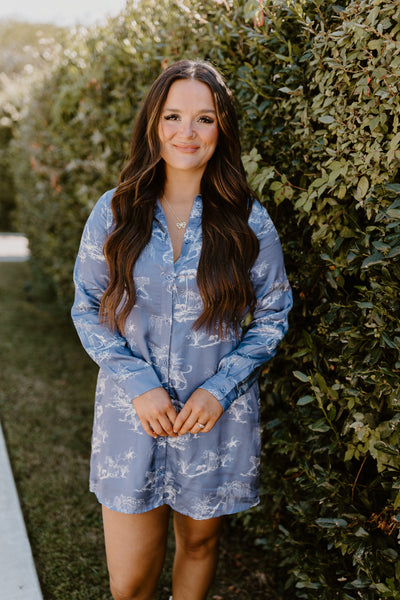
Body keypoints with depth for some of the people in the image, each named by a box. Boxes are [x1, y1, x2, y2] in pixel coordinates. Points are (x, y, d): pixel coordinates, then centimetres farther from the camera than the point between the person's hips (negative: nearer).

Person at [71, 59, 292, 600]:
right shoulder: (114, 212, -4)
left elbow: (272, 317, 1)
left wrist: (220, 387, -12)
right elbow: (88, 308, 2)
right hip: (132, 415, 0)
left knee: (199, 542, 21)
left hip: (219, 420, 0)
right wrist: (138, 384, -11)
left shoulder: (248, 220, -6)